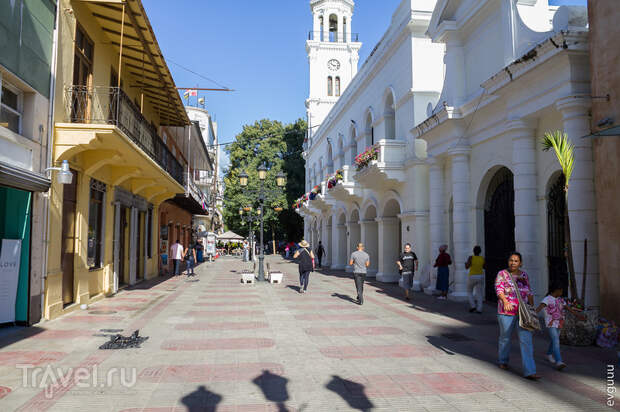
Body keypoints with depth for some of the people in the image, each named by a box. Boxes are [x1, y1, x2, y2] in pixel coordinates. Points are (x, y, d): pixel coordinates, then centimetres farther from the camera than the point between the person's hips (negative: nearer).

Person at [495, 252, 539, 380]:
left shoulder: (524, 275, 11)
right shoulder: (502, 274, -2)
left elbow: (529, 292, 18)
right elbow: (499, 289, -16)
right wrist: (505, 302, -33)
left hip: (523, 312, 3)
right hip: (506, 312, -3)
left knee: (526, 340, -7)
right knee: (505, 337, 12)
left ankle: (529, 371, -7)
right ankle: (503, 361, 37)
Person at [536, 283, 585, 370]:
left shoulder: (560, 300, 12)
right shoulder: (547, 299, -12)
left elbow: (569, 308, 21)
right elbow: (540, 307, -28)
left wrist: (578, 315, 27)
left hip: (559, 323, 8)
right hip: (551, 324, -8)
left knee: (554, 340, 19)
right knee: (556, 341, -18)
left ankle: (549, 355, 43)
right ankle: (558, 362, -23)